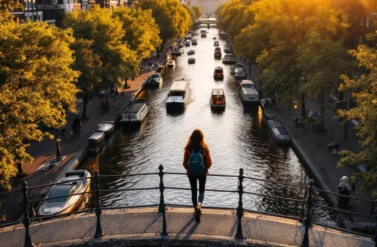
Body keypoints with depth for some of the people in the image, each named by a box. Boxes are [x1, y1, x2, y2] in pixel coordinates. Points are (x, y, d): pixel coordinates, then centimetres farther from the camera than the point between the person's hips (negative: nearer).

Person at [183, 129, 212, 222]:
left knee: (193, 191, 17)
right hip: (202, 173, 0)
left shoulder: (188, 148, -13)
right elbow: (209, 163, -9)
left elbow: (185, 163, -7)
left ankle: (196, 209, 23)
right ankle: (199, 204, -9)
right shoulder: (205, 148, -15)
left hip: (191, 173, 1)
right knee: (201, 190, 18)